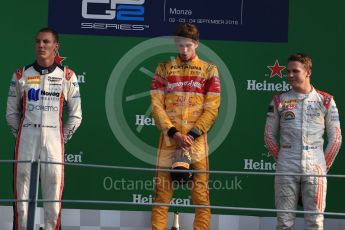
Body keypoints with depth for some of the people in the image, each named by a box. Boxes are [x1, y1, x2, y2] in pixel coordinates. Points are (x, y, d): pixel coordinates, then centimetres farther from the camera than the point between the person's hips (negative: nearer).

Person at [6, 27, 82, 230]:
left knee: (54, 189, -4)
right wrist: (20, 135, 8)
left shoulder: (67, 76, 6)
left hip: (54, 139, -1)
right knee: (22, 183, -2)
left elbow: (75, 116, 9)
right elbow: (11, 112, 12)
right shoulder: (22, 75, 8)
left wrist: (63, 137, 6)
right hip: (26, 139, 1)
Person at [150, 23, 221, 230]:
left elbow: (212, 109, 2)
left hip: (197, 139, -1)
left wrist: (191, 135, -9)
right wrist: (174, 133, -9)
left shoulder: (209, 70, 8)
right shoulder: (164, 69, 10)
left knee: (201, 195, -4)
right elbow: (157, 105, 4)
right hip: (169, 138, 1)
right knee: (162, 193, -3)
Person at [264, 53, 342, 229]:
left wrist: (325, 166, 5)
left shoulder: (325, 101, 5)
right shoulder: (279, 101, 7)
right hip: (286, 170, 1)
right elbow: (269, 135, 12)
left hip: (315, 169, -1)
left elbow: (335, 138, 8)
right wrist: (281, 160, 7)